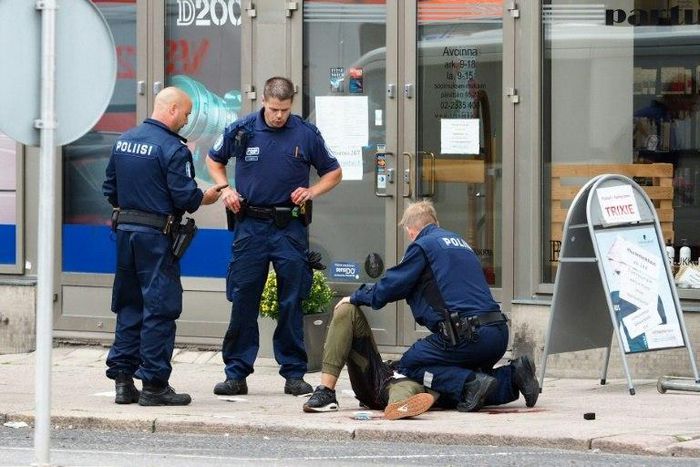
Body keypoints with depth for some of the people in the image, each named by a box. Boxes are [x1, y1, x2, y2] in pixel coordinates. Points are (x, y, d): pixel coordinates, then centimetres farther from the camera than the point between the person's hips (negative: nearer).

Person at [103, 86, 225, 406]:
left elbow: (110, 189, 15)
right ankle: (154, 385, -1)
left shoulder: (124, 141, 10)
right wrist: (205, 198, 3)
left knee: (128, 306, 13)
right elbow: (184, 196, -16)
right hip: (156, 235, -7)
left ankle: (123, 379, 13)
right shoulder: (172, 148, -14)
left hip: (125, 230, 7)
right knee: (160, 308, -2)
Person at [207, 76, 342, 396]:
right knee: (243, 301, 1)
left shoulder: (306, 134, -1)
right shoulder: (241, 130, 1)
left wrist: (312, 191, -6)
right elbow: (214, 160, 18)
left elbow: (333, 173, 12)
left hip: (289, 227, 0)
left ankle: (294, 374, 10)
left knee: (292, 303, 3)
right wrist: (225, 189, 2)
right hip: (251, 226, 0)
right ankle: (236, 373, 7)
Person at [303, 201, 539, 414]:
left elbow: (391, 286, 1)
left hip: (466, 335, -8)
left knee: (408, 366, 5)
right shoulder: (458, 241, 26)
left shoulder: (422, 245, 1)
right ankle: (511, 376, 1)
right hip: (498, 333, 8)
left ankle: (471, 384, -15)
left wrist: (356, 297, 18)